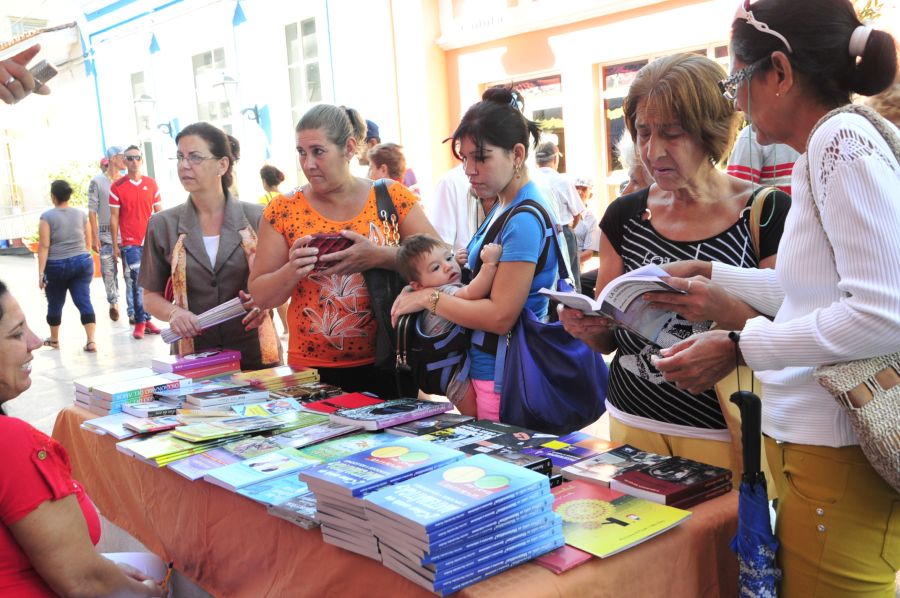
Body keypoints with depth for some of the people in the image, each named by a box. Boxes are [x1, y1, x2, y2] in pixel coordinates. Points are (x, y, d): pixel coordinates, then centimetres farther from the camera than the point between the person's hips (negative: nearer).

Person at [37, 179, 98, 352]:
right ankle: (91, 341, -13)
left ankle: (54, 339, 32)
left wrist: (41, 272, -10)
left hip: (56, 266, -2)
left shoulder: (47, 216, -5)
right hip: (82, 262, 2)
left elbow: (44, 246, -10)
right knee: (84, 301, -1)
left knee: (55, 304, 15)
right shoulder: (80, 214, 5)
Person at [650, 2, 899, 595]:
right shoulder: (825, 149, 14)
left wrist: (737, 347, -18)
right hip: (809, 440, 9)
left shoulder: (842, 140, -15)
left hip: (841, 453, -9)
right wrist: (711, 275, 27)